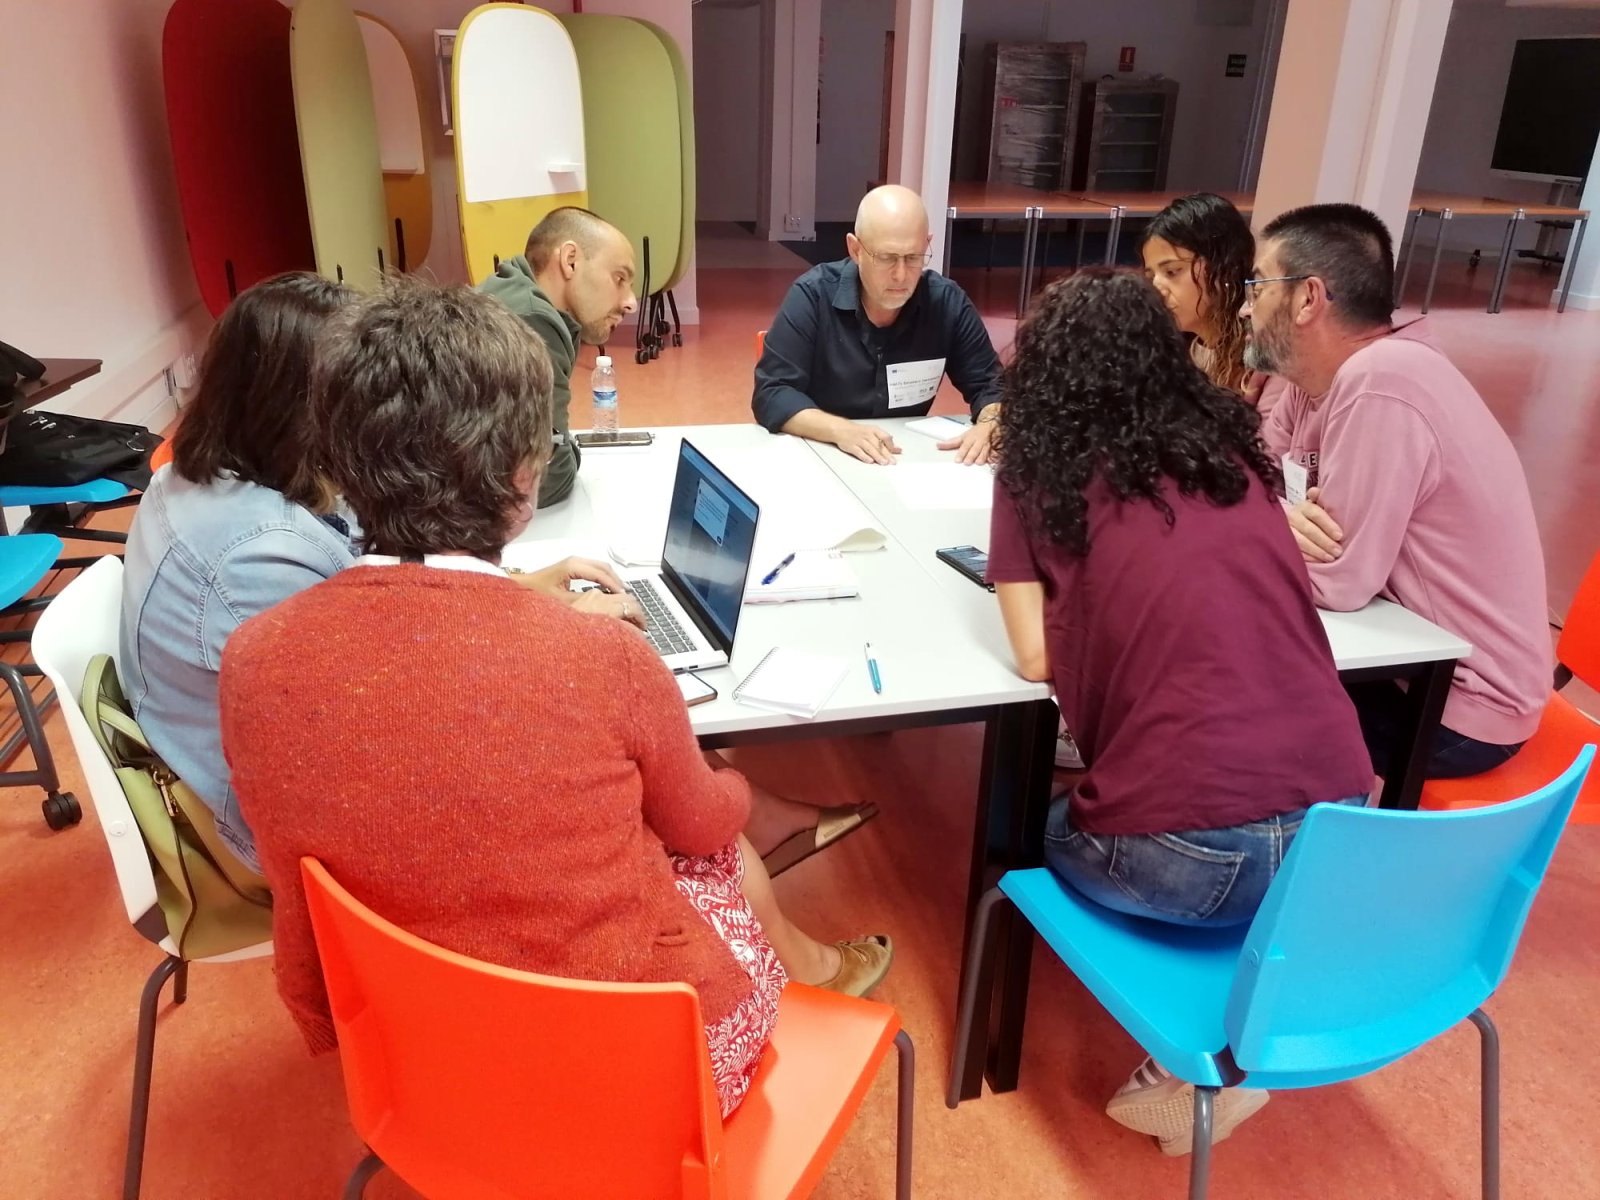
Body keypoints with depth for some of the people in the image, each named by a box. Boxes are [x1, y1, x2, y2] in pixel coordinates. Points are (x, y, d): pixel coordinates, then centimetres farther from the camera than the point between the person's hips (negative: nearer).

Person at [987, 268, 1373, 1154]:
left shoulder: (1040, 471, 3)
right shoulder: (1232, 449, 15)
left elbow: (1037, 659, 0)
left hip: (1192, 849, -5)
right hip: (1341, 826, 6)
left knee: (1035, 822, 26)